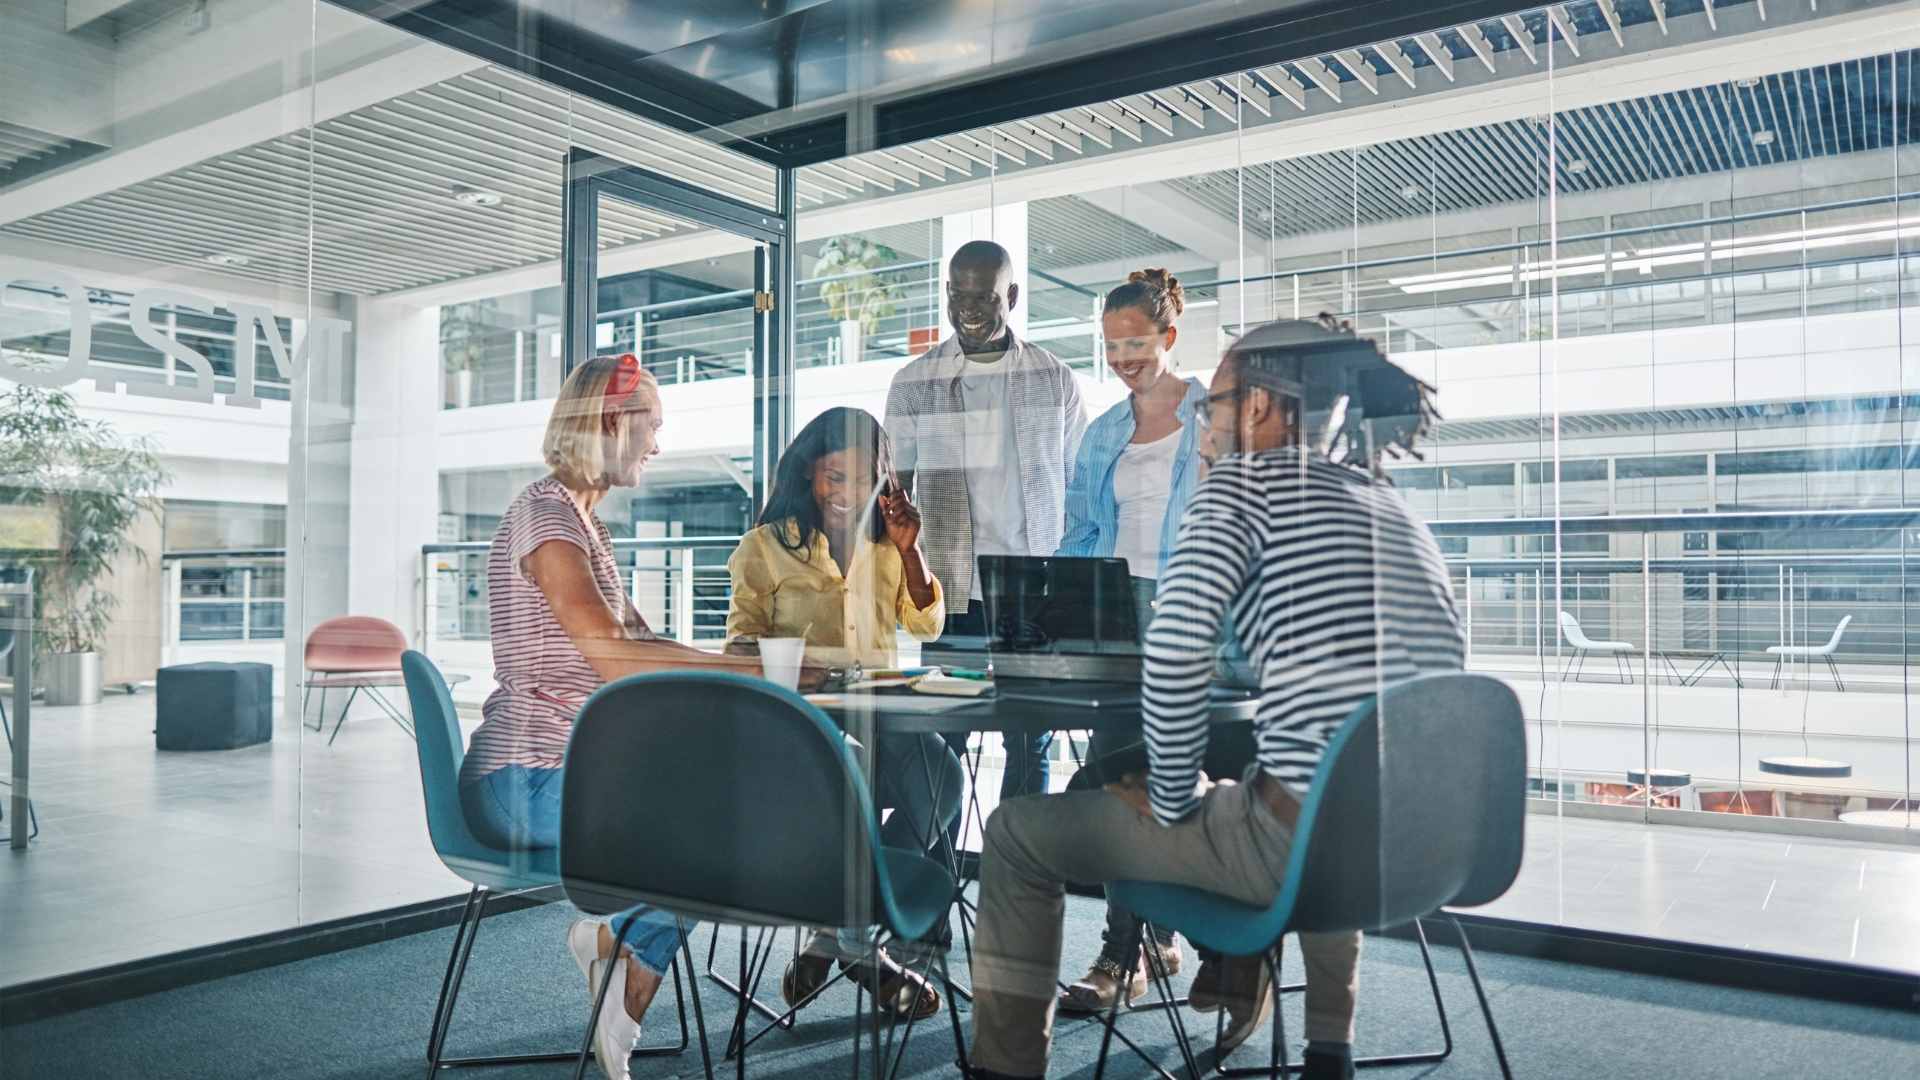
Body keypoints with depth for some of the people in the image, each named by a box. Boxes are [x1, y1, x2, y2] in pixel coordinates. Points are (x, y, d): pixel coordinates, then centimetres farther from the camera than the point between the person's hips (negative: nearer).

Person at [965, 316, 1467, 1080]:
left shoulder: (1247, 478, -2)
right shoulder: (1396, 509, 19)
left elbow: (1175, 645, -17)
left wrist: (1171, 801, -3)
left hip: (1312, 836, -7)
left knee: (1018, 832, 8)